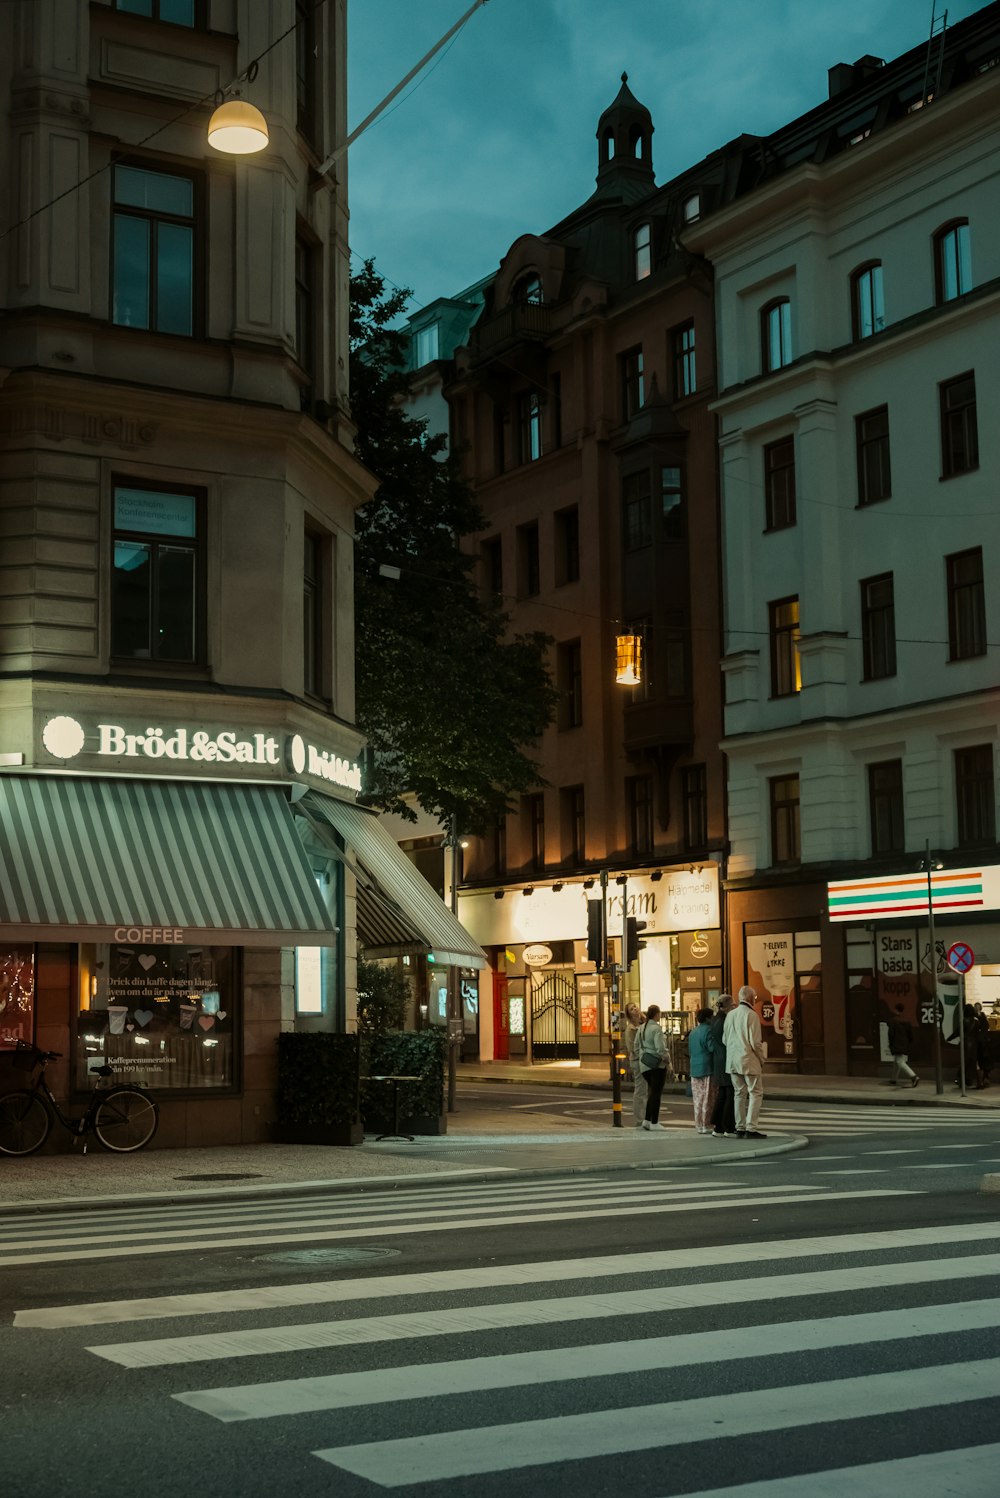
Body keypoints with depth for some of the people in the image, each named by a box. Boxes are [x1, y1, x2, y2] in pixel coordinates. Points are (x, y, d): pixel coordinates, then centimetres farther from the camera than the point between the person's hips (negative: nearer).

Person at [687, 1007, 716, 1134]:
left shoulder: (692, 1032, 15)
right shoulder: (708, 1030, -11)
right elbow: (712, 1047, -19)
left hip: (694, 1069, 8)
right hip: (707, 1069, -8)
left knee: (698, 1099, 11)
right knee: (707, 1099, -4)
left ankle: (699, 1124, 14)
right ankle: (705, 1125, -5)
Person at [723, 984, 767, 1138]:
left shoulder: (730, 1015, 8)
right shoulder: (751, 1015, -13)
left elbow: (724, 1039, 12)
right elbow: (755, 1042, -15)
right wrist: (761, 1059, -2)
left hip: (732, 1061, 7)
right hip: (748, 1059, -7)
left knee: (739, 1093, 12)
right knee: (755, 1093, 0)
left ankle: (740, 1128, 12)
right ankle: (751, 1128, -7)